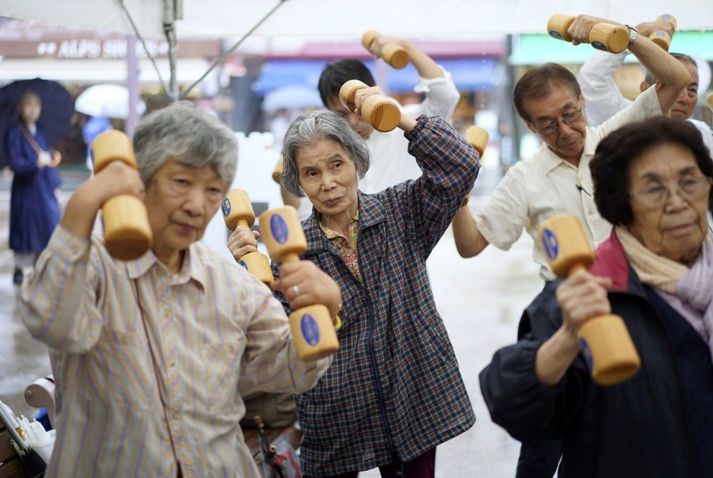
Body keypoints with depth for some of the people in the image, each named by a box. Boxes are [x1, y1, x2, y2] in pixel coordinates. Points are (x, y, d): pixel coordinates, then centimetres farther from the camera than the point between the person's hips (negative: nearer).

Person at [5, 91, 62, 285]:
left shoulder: (40, 132, 10)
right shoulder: (15, 133, -9)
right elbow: (15, 163, -17)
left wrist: (54, 185, 9)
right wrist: (36, 162, -32)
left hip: (44, 188, 5)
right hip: (25, 188, -5)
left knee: (48, 224, 3)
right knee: (25, 226, 0)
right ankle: (19, 268, 13)